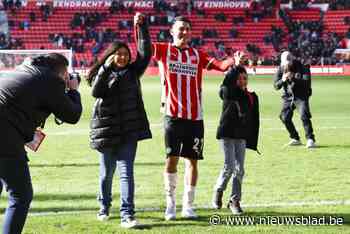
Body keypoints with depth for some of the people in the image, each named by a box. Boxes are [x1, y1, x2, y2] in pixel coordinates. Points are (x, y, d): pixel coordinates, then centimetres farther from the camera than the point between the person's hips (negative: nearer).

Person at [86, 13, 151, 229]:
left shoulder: (132, 72, 7)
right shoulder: (101, 74, 4)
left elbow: (145, 53, -4)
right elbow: (96, 92, -15)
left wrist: (141, 26, -11)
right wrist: (106, 68, -24)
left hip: (129, 130, 0)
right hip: (106, 130, 0)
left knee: (126, 171, -9)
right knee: (107, 172, 13)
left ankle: (127, 215, -14)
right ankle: (105, 207, 34)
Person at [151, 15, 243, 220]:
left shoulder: (198, 55, 11)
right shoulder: (164, 50, 5)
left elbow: (220, 65, -1)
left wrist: (233, 60, -21)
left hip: (195, 116, 3)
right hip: (173, 114, -3)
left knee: (192, 160, 5)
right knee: (172, 158, -4)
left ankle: (188, 205, 14)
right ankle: (170, 204, 7)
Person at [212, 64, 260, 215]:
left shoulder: (252, 97, 6)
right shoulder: (227, 92, -4)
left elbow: (255, 121, 9)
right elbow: (226, 85, -29)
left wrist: (253, 141, 6)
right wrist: (235, 67, -33)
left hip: (242, 137, 4)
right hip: (227, 134, -4)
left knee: (239, 169, 2)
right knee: (229, 167, -8)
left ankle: (235, 200, 11)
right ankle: (218, 191, 18)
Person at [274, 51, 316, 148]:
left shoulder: (302, 67, -14)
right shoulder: (281, 69, -4)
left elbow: (307, 82, -24)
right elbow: (276, 86, -6)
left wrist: (293, 79, -36)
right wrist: (282, 80, -28)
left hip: (301, 96, -4)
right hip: (288, 96, 4)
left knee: (304, 116, -19)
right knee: (284, 117, 0)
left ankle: (310, 139, -11)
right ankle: (295, 139, 17)